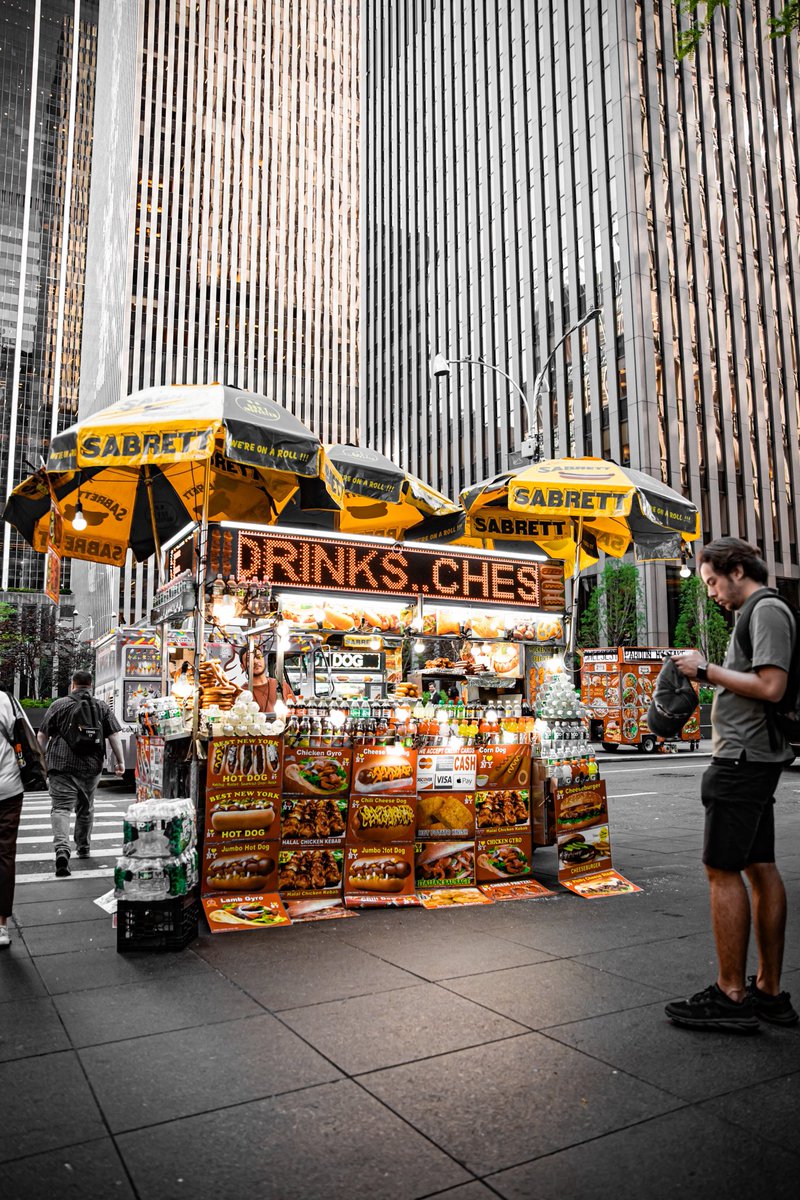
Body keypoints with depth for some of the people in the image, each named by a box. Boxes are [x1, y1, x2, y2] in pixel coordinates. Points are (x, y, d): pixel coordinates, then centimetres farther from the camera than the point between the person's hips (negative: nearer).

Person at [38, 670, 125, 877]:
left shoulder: (59, 705, 2)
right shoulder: (102, 707, 5)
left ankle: (62, 848, -26)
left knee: (61, 807, -6)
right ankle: (83, 848, 31)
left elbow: (42, 735, 4)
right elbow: (114, 736, 0)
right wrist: (120, 761, 4)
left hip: (61, 765, -2)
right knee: (86, 809, 18)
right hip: (91, 766, 2)